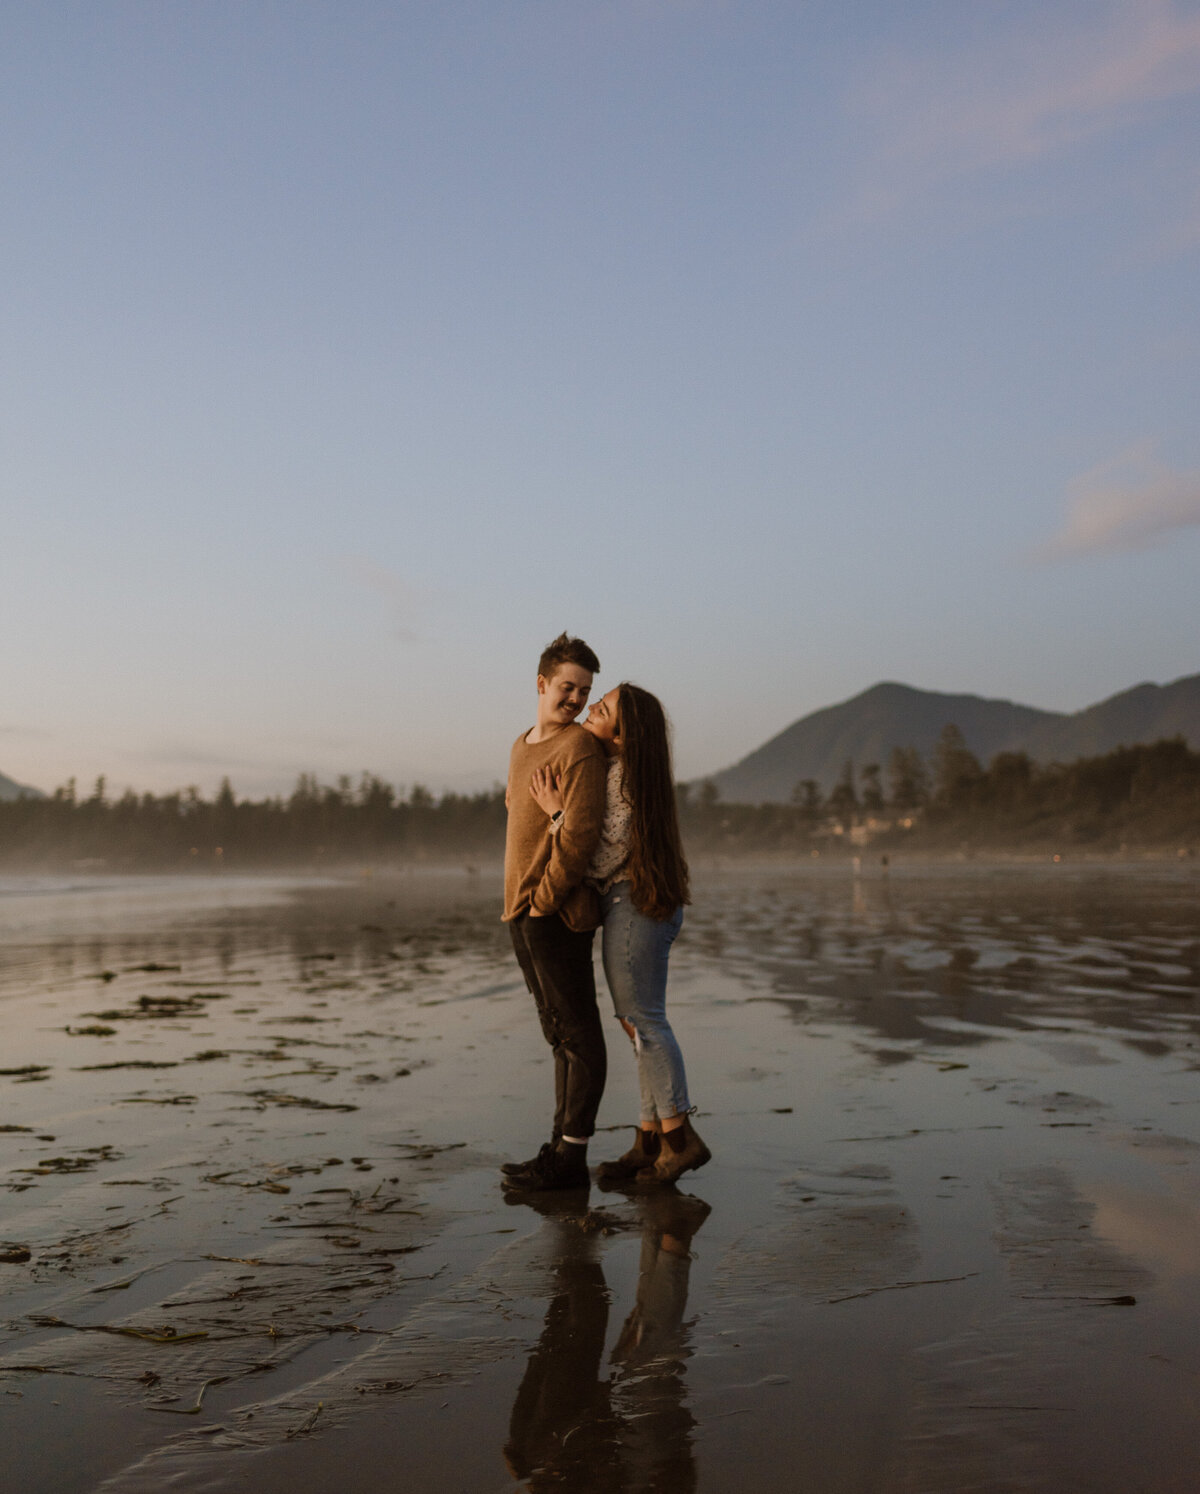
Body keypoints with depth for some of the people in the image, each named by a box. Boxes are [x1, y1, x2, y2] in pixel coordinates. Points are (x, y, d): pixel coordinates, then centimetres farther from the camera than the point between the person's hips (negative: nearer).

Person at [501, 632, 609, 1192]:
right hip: (522, 914, 9)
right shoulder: (522, 746, 18)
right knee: (560, 1036, 13)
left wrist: (544, 898, -14)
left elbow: (580, 833, -18)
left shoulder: (581, 747, -10)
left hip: (559, 913, -9)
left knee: (578, 1035, -2)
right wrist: (521, 903, 15)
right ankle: (560, 1149, 20)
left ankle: (570, 1157, 3)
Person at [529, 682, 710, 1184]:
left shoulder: (623, 776, -19)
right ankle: (650, 1140, 16)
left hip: (632, 904, -10)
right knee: (641, 1021, 11)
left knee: (643, 1020, -5)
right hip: (651, 904, 10)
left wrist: (557, 812, -16)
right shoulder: (627, 768, 11)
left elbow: (601, 859, -20)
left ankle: (679, 1137, -1)